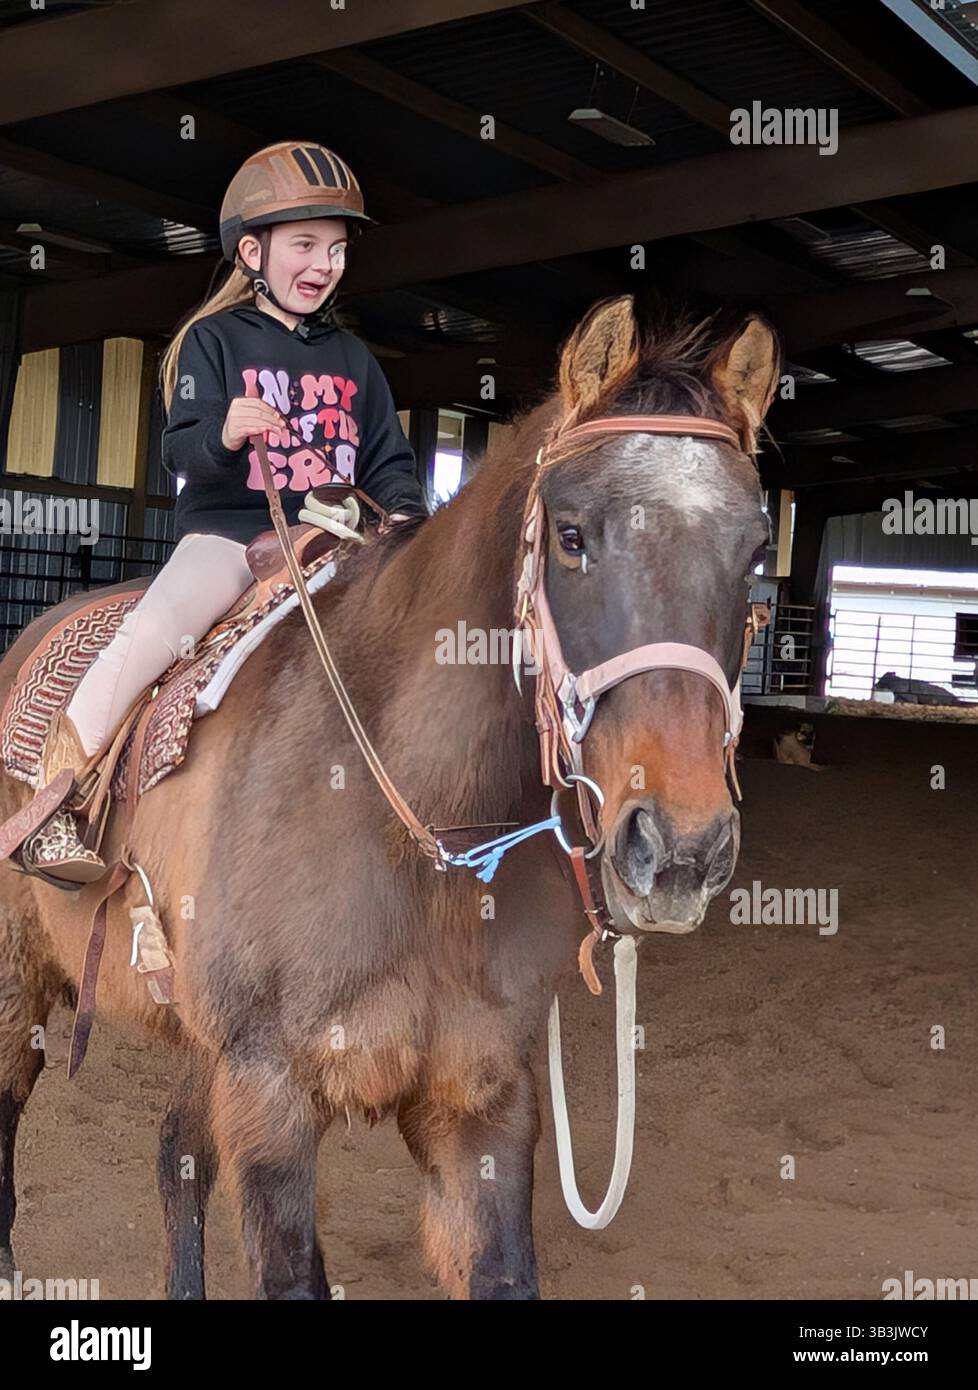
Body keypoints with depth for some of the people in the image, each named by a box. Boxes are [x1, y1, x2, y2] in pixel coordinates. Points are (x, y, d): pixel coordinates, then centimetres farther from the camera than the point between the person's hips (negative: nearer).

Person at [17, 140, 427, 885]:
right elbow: (181, 451, -6)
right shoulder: (213, 340, 4)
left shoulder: (353, 358, 17)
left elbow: (388, 458, 17)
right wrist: (223, 433, -30)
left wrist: (402, 510, -5)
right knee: (154, 628, -29)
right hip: (227, 532, -4)